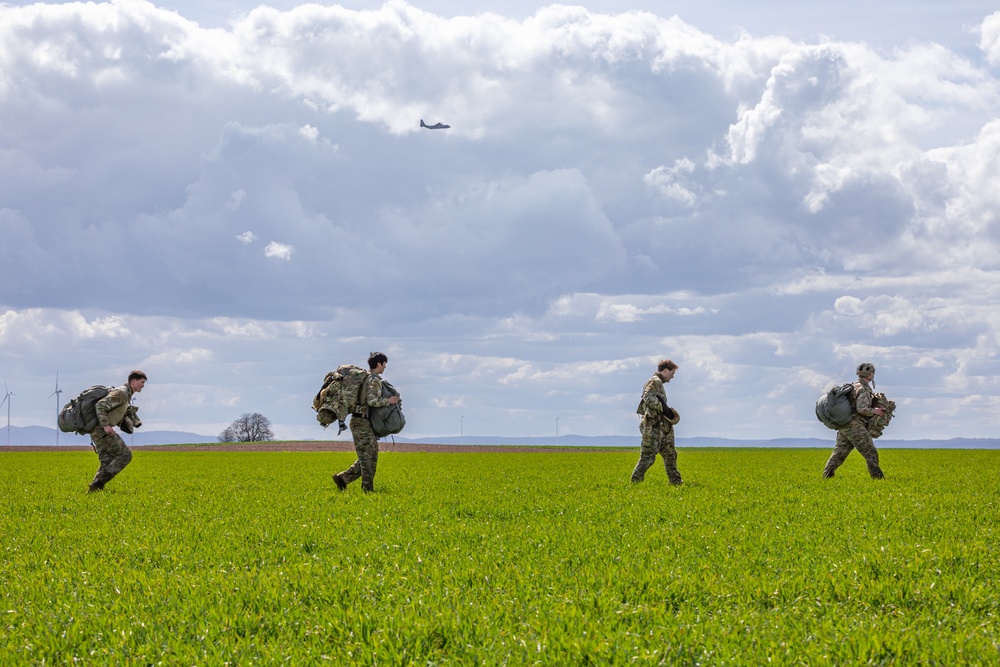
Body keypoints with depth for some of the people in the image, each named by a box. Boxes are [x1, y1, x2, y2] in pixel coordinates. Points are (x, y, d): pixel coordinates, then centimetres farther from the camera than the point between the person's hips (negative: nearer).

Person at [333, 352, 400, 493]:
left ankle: (342, 478, 12)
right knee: (368, 456, -7)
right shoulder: (374, 380, -14)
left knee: (367, 456, 13)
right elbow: (372, 401, -26)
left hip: (365, 422, 10)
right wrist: (388, 401, -16)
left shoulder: (365, 377, 16)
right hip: (362, 422, -10)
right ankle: (367, 488, -4)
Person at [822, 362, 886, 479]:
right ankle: (877, 477, 0)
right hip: (855, 426, -9)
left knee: (839, 452, 8)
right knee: (870, 453, -2)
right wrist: (874, 411, -7)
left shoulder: (852, 386, 17)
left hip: (843, 426, 9)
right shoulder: (864, 389, -12)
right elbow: (862, 409, -23)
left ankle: (827, 475, 3)